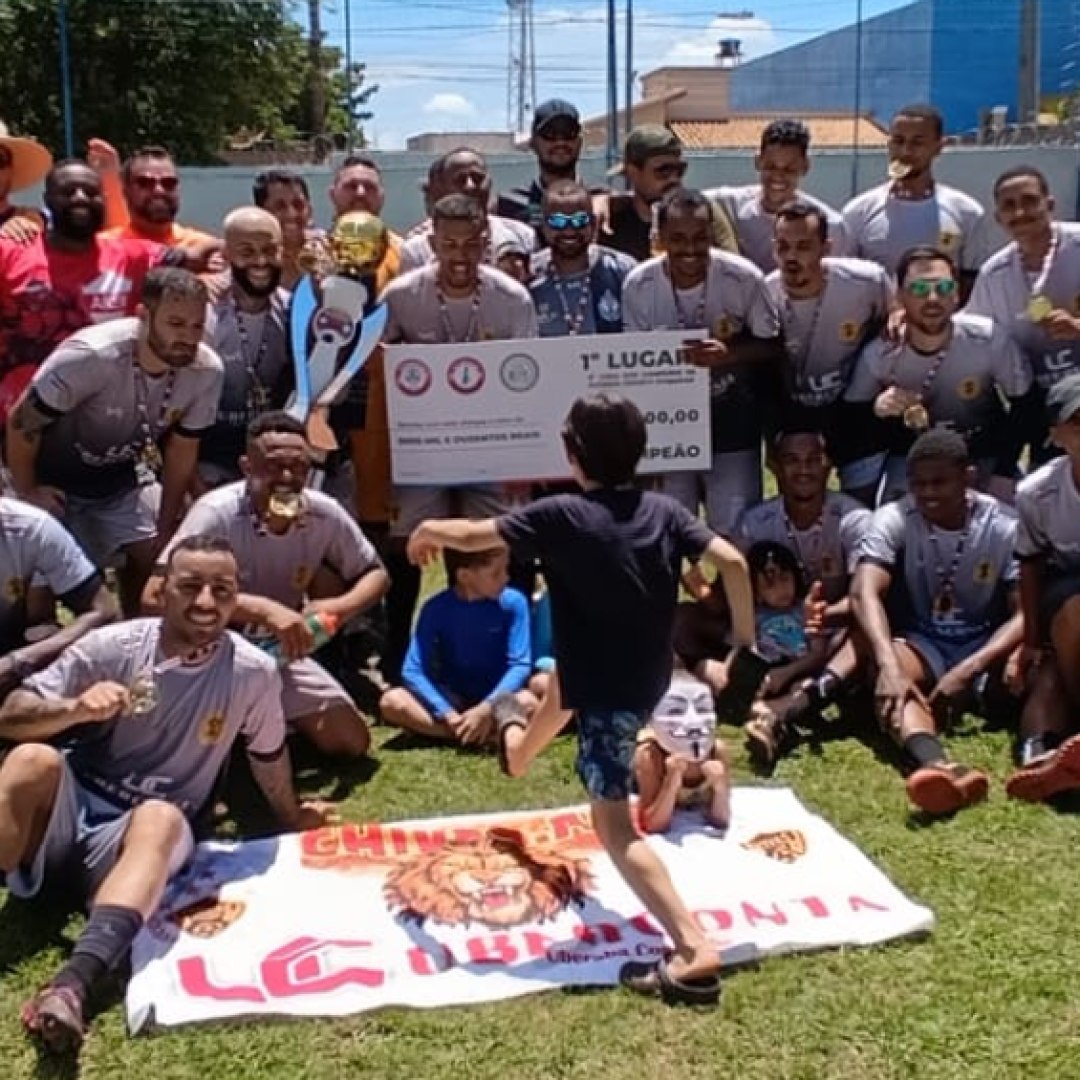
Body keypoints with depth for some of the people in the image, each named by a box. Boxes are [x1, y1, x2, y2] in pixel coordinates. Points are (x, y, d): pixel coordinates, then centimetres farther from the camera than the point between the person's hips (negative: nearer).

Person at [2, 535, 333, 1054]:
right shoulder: (111, 646, -8)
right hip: (71, 808, 1)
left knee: (161, 816, -36)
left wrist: (292, 818, 27)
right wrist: (75, 710, -25)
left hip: (142, 835, 0)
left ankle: (71, 985, -58)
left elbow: (267, 752, 14)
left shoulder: (253, 671, -6)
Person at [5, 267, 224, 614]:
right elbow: (21, 423, -24)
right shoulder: (91, 355, -39)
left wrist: (165, 531, -1)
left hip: (123, 475, 4)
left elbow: (182, 450, -8)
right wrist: (27, 492, -12)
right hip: (56, 478, -3)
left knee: (152, 556, -2)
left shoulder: (207, 370, -24)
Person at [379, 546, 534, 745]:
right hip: (451, 701, 2)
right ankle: (488, 736, -31)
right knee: (391, 701, -27)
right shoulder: (437, 609, -11)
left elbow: (520, 665, -14)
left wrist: (487, 708, -27)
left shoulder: (513, 603, -11)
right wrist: (449, 715, -27)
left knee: (528, 703, -34)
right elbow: (413, 671, -15)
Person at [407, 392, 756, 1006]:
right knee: (567, 682, 39)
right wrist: (747, 639, 1)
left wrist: (426, 531, 8)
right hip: (652, 677, 8)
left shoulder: (561, 515, -17)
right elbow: (731, 560, -11)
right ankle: (519, 747, 72)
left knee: (615, 824, -6)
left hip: (607, 688, -8)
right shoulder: (663, 510, -4)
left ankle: (695, 951, -20)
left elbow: (471, 536, -14)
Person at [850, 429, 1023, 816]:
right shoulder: (893, 520, -10)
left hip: (984, 644, 1)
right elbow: (864, 592, -26)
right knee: (891, 670, -36)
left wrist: (968, 669, -34)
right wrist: (889, 665, -45)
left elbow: (1026, 612, -17)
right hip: (920, 641, -1)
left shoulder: (1005, 525, -8)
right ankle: (939, 766, -65)